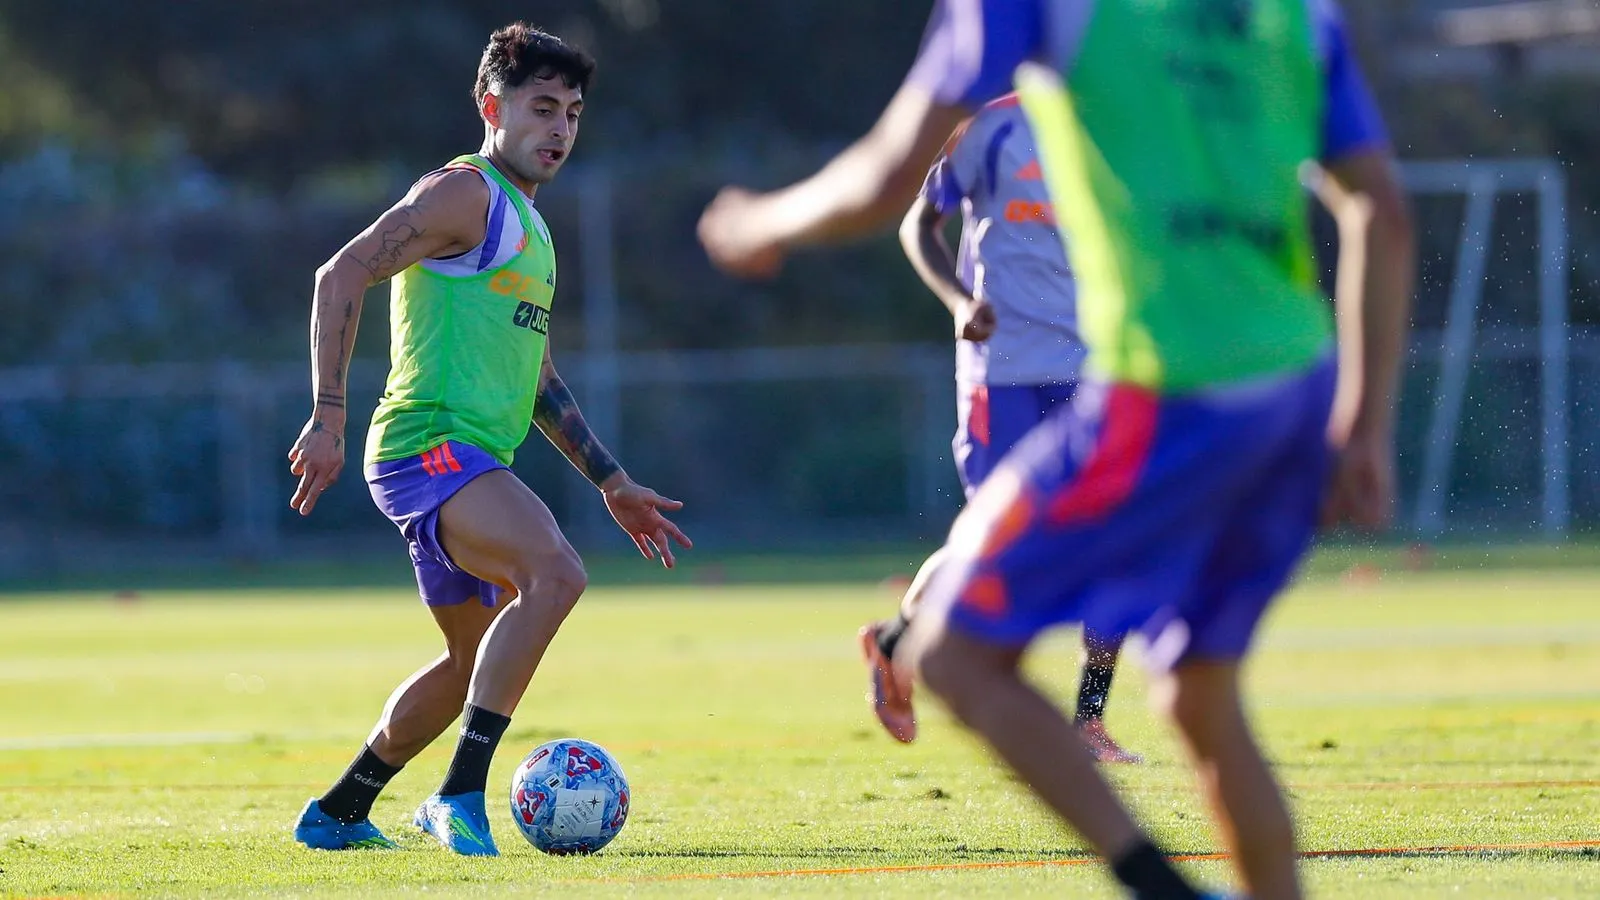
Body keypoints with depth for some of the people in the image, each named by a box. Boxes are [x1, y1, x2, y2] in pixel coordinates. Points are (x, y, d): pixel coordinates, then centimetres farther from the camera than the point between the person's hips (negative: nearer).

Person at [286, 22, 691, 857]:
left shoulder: (525, 225, 23)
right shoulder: (466, 194, -6)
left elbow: (534, 376, 31)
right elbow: (342, 274, -16)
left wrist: (613, 485, 28)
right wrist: (328, 415, -23)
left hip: (471, 468, 10)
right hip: (430, 444, -10)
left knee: (475, 662, 20)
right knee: (556, 572, -31)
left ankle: (336, 813, 32)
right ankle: (461, 794, -30)